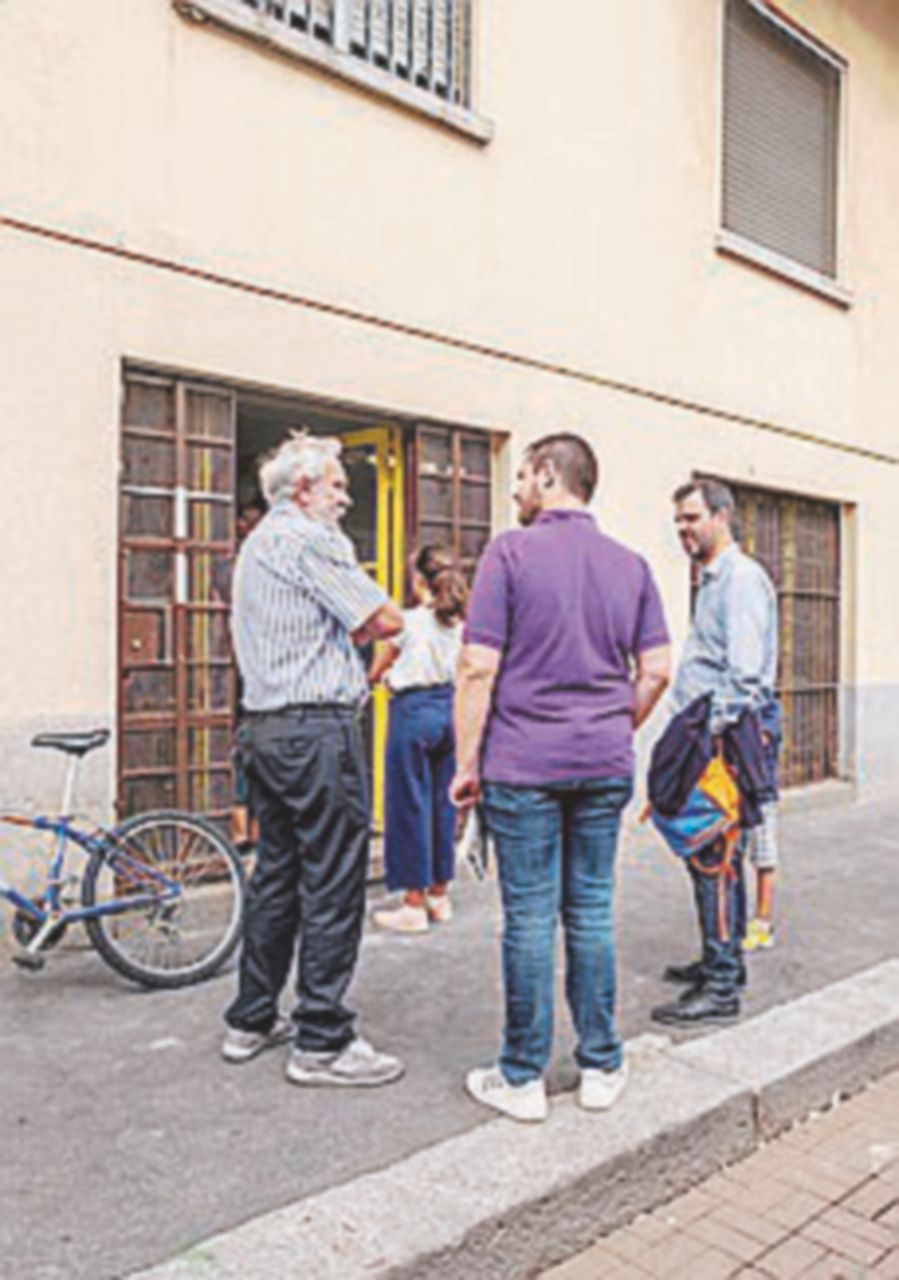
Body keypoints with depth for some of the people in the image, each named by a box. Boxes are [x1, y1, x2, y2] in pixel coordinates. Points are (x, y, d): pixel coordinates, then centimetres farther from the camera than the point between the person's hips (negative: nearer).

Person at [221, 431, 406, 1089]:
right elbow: (386, 620, -12)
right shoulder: (308, 539, -10)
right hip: (319, 729, -10)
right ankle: (323, 1041, 5)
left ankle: (252, 1021, 26)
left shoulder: (257, 543, 21)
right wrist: (361, 623, 7)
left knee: (277, 875, 16)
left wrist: (344, 627, 8)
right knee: (333, 886, -3)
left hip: (265, 729, 10)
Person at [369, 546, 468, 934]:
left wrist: (376, 679, 26)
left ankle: (414, 904, 7)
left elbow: (376, 671, 3)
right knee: (442, 802, 14)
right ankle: (439, 895, 24)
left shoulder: (409, 620, -9)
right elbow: (461, 672, 12)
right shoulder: (460, 623, 4)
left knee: (410, 804, 2)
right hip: (449, 709, 6)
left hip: (413, 710, -6)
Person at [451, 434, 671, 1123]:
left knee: (530, 918, 3)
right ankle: (602, 1067, 23)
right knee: (592, 913, 13)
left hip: (524, 764, -4)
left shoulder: (511, 552, -6)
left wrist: (467, 762, -4)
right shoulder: (631, 564, 8)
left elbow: (479, 667, -11)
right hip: (605, 766, 5)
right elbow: (656, 670, 6)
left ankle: (523, 1077, 15)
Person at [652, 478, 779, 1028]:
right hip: (711, 736, 10)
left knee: (713, 857, -8)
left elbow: (744, 673, -21)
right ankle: (723, 960, 29)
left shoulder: (742, 578, -12)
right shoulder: (713, 579, 20)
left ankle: (721, 987, 0)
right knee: (713, 852, 17)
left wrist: (717, 731, -23)